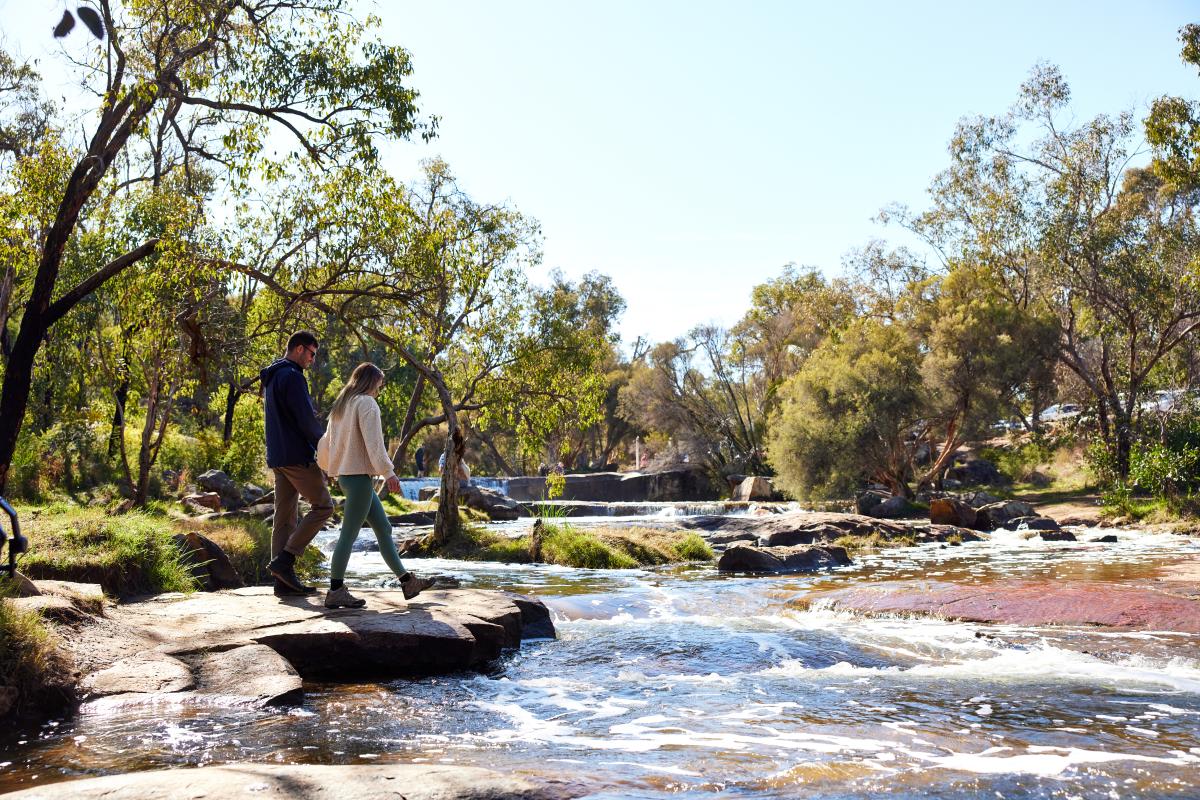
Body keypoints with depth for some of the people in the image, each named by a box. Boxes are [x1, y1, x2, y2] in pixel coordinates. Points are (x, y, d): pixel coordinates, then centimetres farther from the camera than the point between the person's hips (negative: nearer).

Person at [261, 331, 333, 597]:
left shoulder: (271, 377, 19)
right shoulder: (292, 376, -13)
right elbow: (306, 418, -17)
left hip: (277, 457, 10)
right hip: (297, 456, -10)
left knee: (284, 517, 8)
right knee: (323, 506, -2)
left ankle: (284, 581, 8)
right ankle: (284, 560, -8)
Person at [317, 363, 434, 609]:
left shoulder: (341, 406, 17)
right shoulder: (366, 403, -10)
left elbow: (326, 442, 21)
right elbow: (374, 443, -19)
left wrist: (329, 468, 32)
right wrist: (388, 472, -18)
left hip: (345, 475, 10)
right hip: (359, 475, -10)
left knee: (383, 528, 12)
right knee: (349, 533, -6)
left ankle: (407, 581, 16)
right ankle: (335, 592, -3)